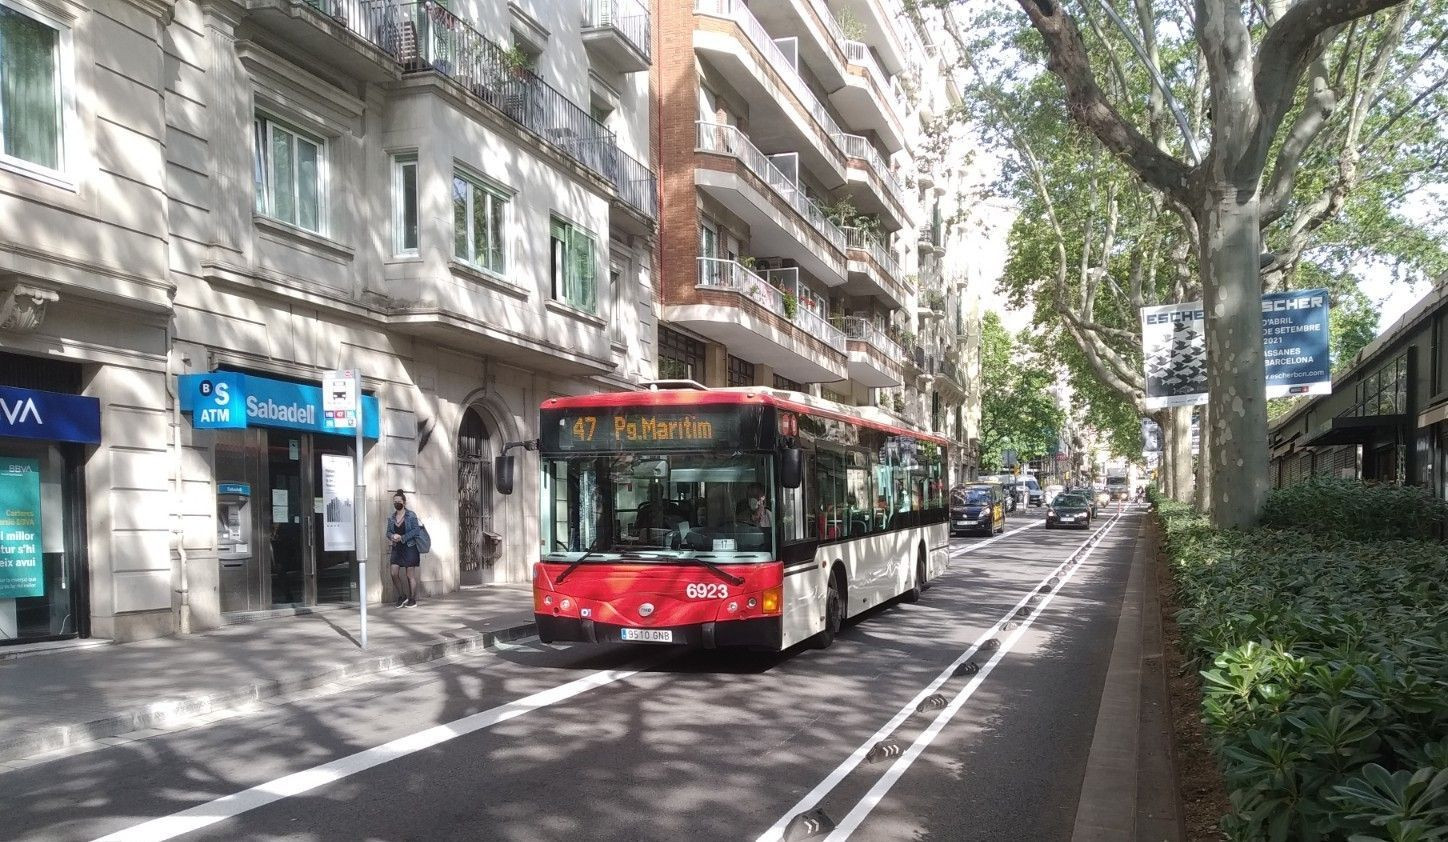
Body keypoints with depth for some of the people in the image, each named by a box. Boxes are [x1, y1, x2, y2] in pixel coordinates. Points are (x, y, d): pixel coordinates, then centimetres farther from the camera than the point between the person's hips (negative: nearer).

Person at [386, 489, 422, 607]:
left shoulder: (411, 515, -7)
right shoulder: (391, 517, 9)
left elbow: (416, 530, -13)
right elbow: (388, 532, 11)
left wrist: (402, 537, -19)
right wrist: (392, 536, -12)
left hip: (409, 548, -5)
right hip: (397, 549, 5)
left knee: (410, 575, 0)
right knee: (394, 573, -3)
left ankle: (412, 600, 11)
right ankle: (402, 597, 15)